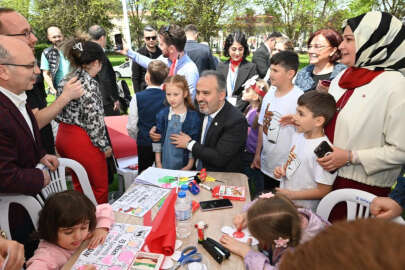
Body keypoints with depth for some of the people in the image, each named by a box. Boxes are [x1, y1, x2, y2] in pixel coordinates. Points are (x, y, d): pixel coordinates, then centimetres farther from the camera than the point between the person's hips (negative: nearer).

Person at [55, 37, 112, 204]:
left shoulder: (65, 80, 7)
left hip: (62, 138, 9)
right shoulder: (89, 83, -18)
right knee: (100, 187, 10)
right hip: (82, 141, -9)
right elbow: (94, 120, -19)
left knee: (79, 185, 23)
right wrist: (104, 146, -9)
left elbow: (58, 114, 11)